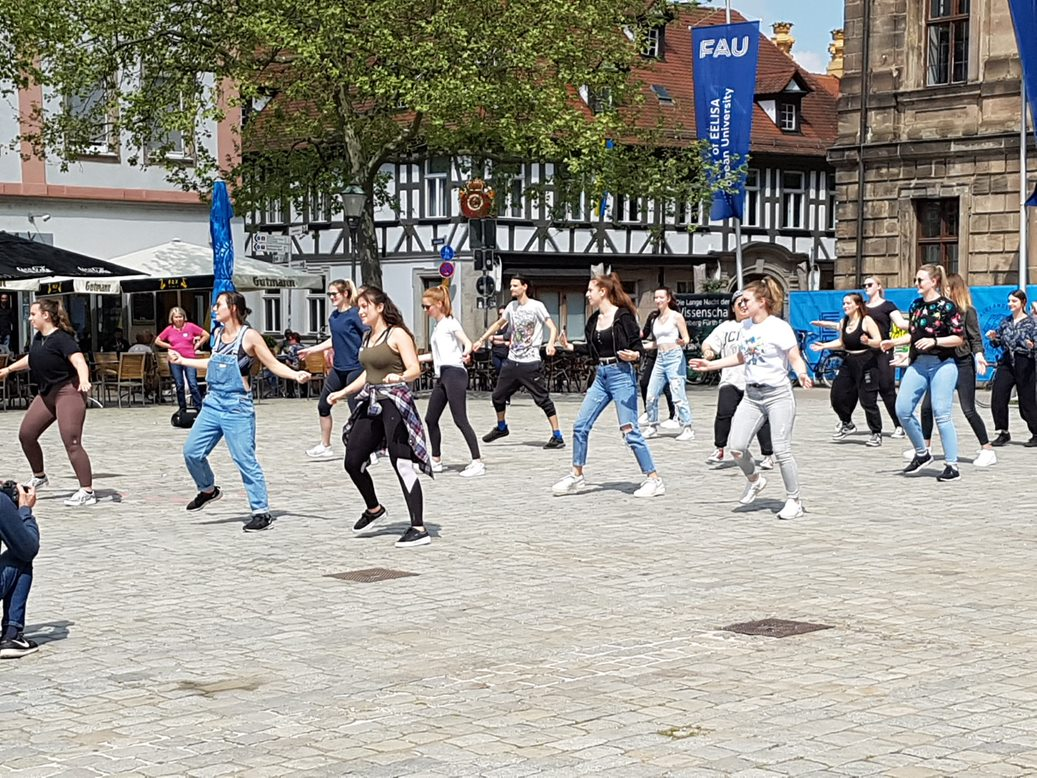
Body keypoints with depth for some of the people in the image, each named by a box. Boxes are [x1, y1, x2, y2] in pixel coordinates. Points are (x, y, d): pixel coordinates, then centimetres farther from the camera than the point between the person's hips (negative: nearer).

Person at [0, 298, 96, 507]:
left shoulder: (62, 338, -17)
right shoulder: (38, 338, 10)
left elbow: (79, 360, -30)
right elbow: (31, 359, 30)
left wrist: (84, 380, -50)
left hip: (68, 391, -9)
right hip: (47, 393, 9)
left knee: (72, 443, -15)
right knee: (26, 435, 13)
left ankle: (87, 492, -13)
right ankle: (39, 477, 34)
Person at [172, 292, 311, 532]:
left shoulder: (249, 336, -9)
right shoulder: (218, 333, 11)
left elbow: (274, 365, -7)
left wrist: (296, 375, -24)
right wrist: (182, 361, 33)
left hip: (237, 406, -7)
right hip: (213, 404, 7)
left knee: (245, 460, -7)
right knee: (192, 451, 5)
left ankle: (262, 512, 1)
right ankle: (208, 490, 31)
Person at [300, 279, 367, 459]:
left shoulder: (354, 314, -12)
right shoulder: (334, 316, 10)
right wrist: (311, 350, 25)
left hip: (355, 368, -8)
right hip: (338, 368, 8)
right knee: (323, 405, 11)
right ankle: (325, 447, 22)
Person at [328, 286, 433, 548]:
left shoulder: (397, 334, -8)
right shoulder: (368, 337, 15)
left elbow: (415, 369, -16)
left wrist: (399, 377, -37)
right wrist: (343, 392, 27)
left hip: (394, 403, -9)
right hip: (371, 403, 9)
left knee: (402, 465, -11)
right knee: (352, 461, 9)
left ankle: (419, 529, -9)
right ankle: (373, 509, 33)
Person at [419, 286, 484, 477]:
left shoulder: (450, 323, -4)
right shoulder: (437, 327, 21)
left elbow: (468, 343, -18)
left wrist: (465, 354, -40)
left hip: (454, 373, -9)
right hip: (442, 377, 9)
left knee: (460, 420, -14)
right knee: (430, 419, 11)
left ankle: (477, 463, -16)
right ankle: (436, 461, 21)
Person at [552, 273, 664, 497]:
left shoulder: (623, 316, -10)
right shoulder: (594, 320, 12)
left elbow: (638, 347, -12)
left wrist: (633, 355, -30)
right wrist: (570, 347, 22)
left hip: (622, 375, -8)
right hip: (601, 377, 8)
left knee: (630, 431, -8)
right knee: (580, 425, 6)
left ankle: (654, 480, 0)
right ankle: (576, 476, 19)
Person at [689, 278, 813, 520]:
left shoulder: (779, 327, -12)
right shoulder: (746, 327, 8)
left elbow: (796, 358, -13)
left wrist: (802, 374, -33)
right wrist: (710, 364, 21)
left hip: (778, 394, -6)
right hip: (752, 395, 6)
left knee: (781, 450, -7)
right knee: (736, 447, -3)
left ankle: (793, 501, 7)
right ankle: (755, 480, 26)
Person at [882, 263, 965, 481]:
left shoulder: (947, 306, -8)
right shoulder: (916, 306, 12)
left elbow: (959, 338, -9)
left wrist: (934, 341, -19)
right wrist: (893, 342, 8)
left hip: (942, 364, -7)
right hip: (918, 364, 7)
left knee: (942, 414, -8)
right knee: (902, 409, 0)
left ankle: (952, 466, -1)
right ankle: (922, 454, 18)